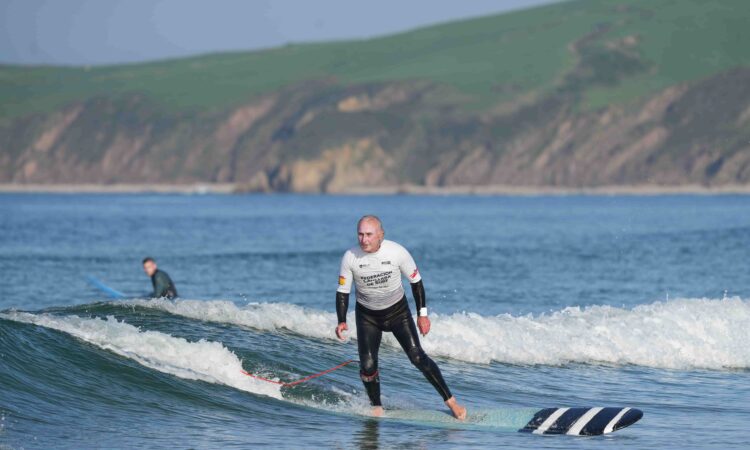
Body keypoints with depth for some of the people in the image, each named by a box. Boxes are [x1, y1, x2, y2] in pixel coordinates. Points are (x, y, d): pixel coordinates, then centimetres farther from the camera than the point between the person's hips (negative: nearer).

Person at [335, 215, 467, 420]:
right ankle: (377, 408, 9)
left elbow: (416, 281, -6)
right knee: (367, 366, -13)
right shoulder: (350, 258, -18)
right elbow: (342, 291, -7)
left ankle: (450, 401, -7)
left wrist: (422, 314, -6)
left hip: (398, 311, -1)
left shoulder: (397, 252, -20)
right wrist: (341, 322, -19)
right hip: (367, 316, 1)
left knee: (417, 356, -13)